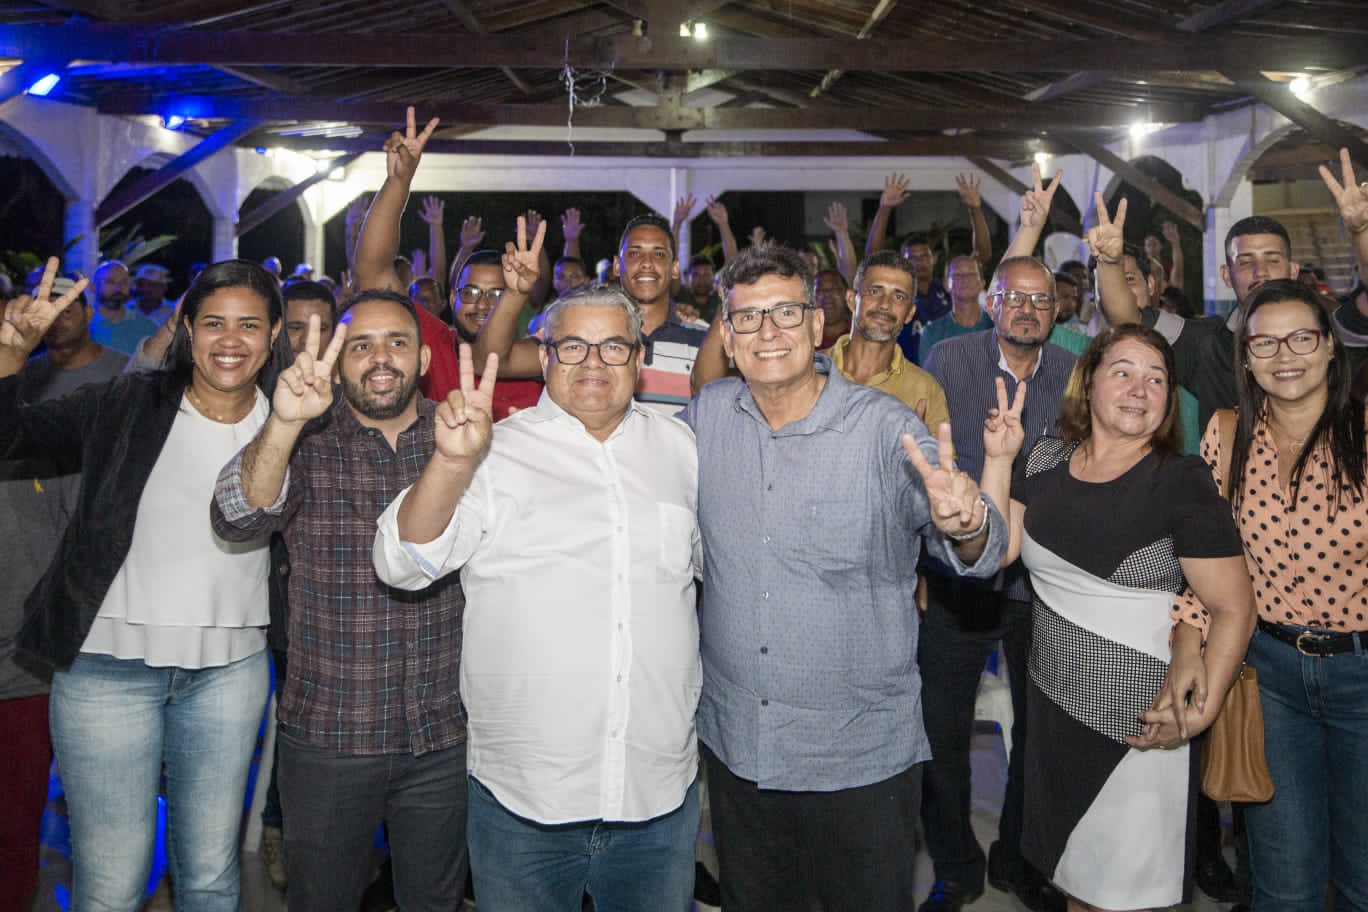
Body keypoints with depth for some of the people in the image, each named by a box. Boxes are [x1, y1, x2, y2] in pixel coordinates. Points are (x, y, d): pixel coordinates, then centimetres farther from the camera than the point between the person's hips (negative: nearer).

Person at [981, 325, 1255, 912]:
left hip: (1140, 724, -4)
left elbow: (1234, 608, -13)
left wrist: (1204, 710, -21)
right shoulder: (1045, 460, 2)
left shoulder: (1181, 482, -13)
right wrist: (999, 460, -9)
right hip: (1053, 703, 5)